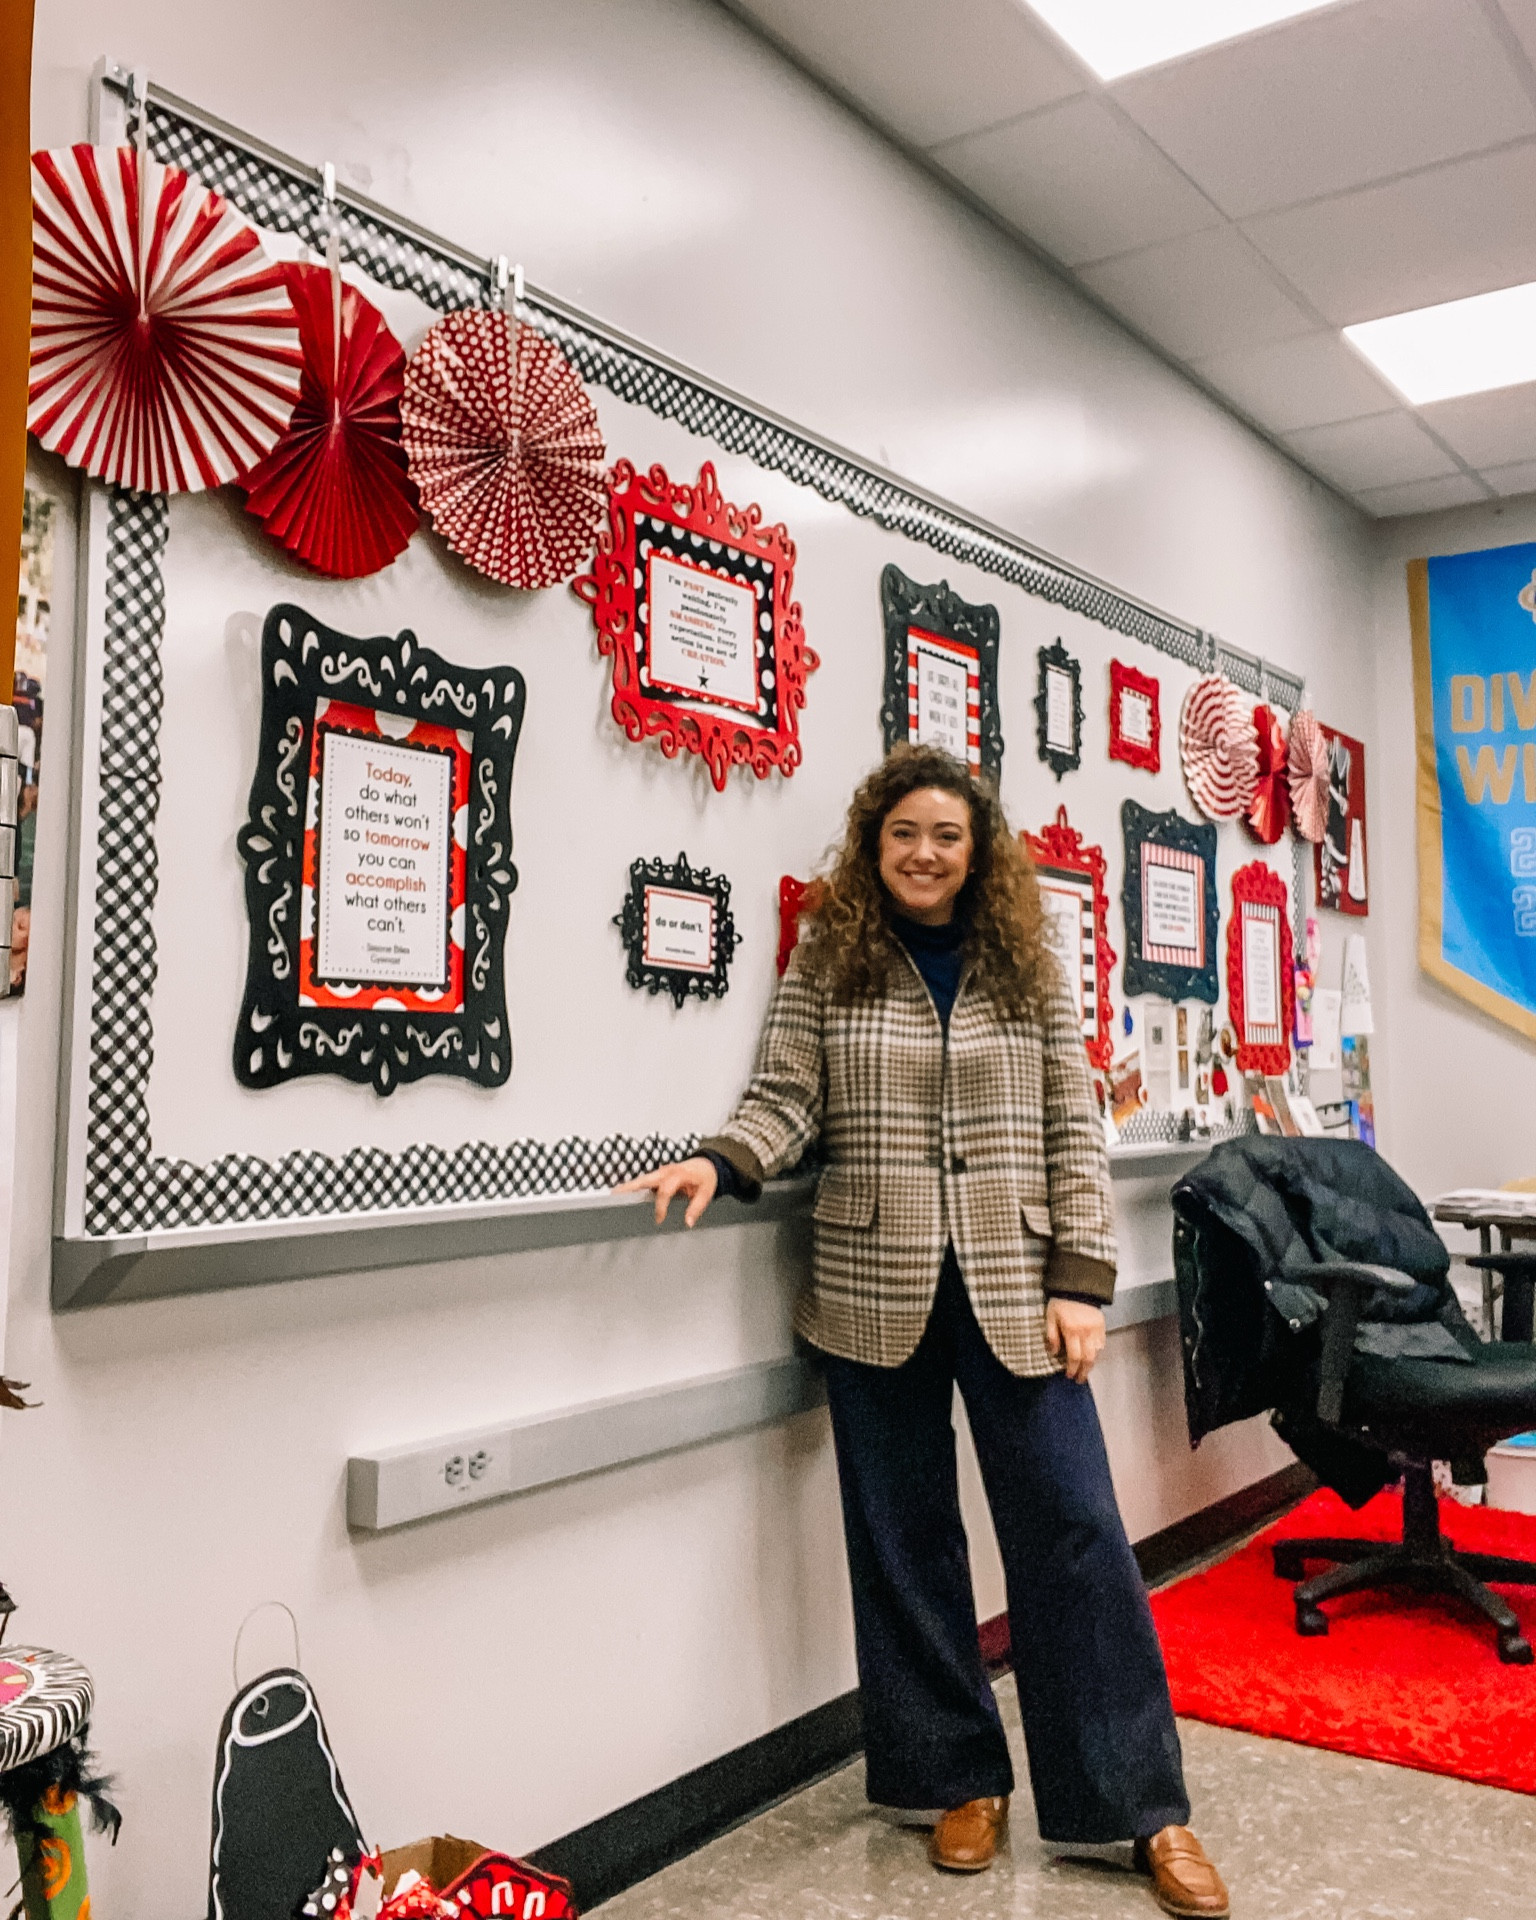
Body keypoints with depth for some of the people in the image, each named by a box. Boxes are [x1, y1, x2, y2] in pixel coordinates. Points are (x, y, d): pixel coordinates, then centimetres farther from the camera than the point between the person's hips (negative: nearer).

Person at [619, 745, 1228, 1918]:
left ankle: (1143, 1807, 18)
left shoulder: (1030, 969, 5)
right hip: (877, 1297, 0)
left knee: (1074, 1533, 3)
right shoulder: (828, 963, 4)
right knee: (905, 1542, 10)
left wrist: (1081, 1282, -3)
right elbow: (786, 1099, -1)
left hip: (1015, 1295, 0)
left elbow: (1074, 1131, 3)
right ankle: (960, 1779, 28)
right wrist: (721, 1164, -21)